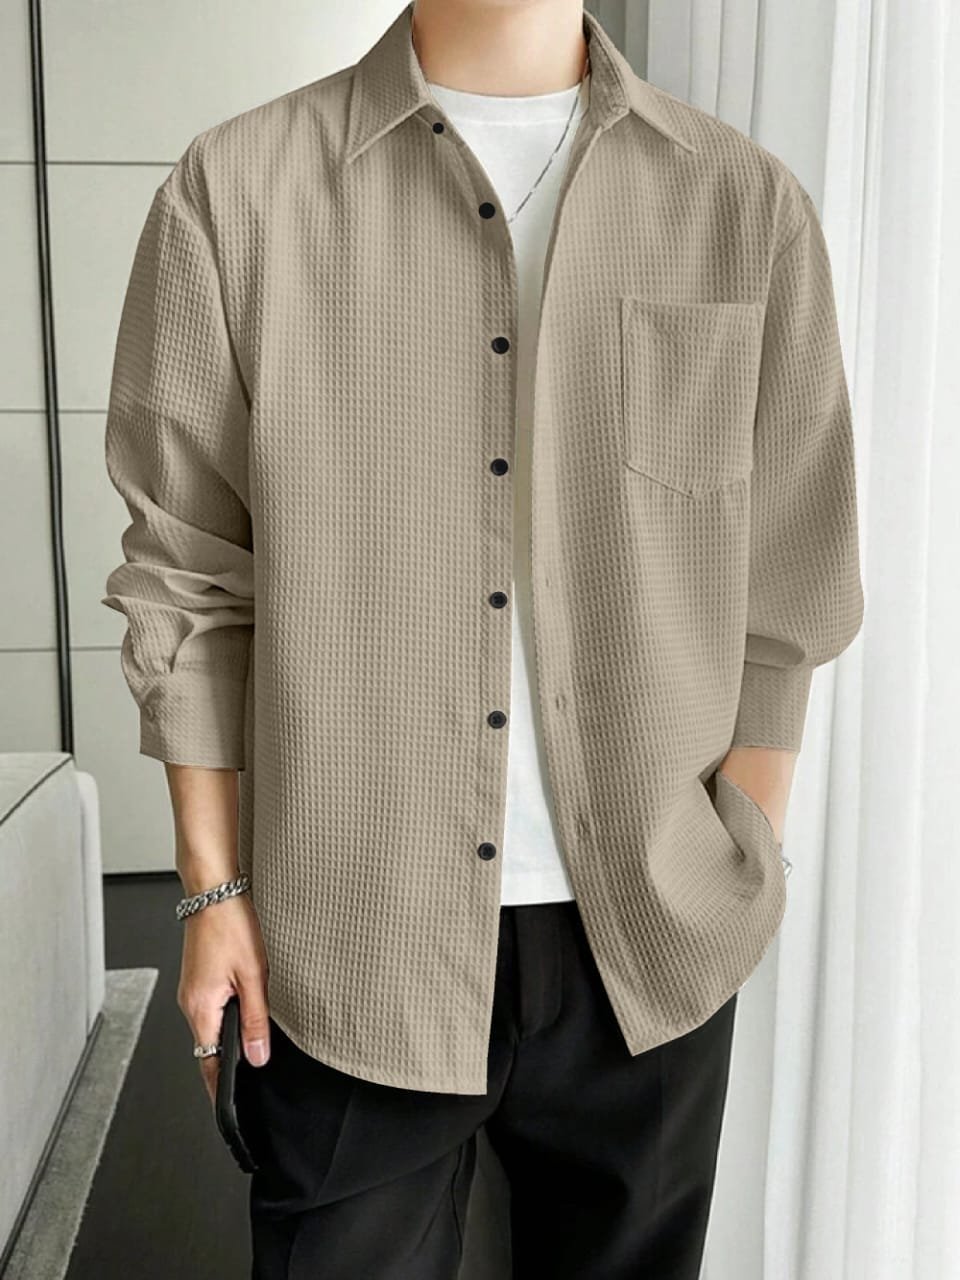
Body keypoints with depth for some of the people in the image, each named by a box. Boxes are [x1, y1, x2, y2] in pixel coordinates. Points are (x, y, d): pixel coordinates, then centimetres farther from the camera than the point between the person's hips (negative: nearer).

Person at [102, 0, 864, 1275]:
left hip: (652, 942, 2)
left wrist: (746, 874, 2)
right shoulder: (236, 189, -3)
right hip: (348, 944, -1)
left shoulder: (751, 205, 1)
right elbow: (189, 576, 0)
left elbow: (784, 595, 3)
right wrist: (214, 889, 0)